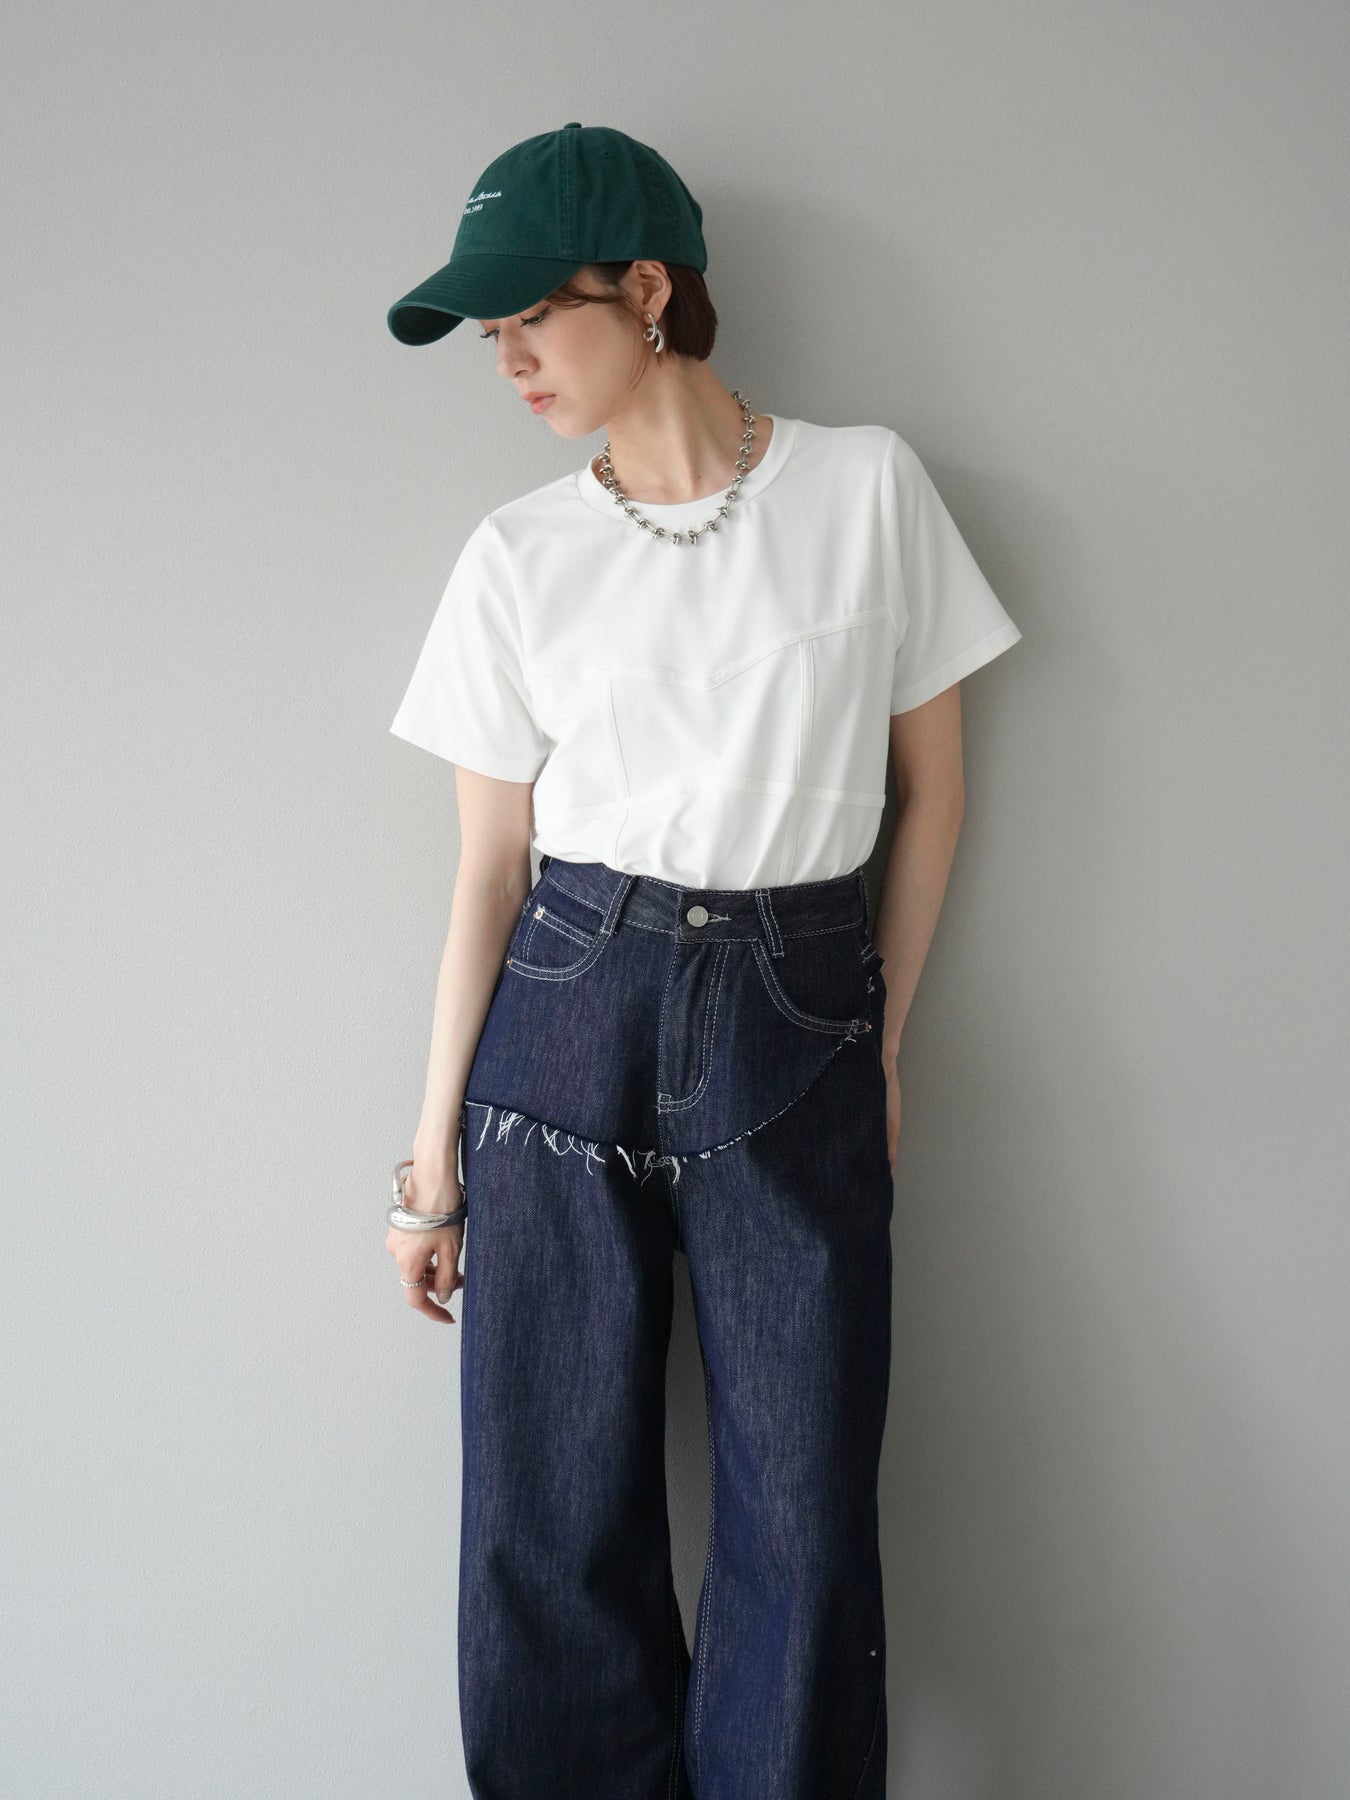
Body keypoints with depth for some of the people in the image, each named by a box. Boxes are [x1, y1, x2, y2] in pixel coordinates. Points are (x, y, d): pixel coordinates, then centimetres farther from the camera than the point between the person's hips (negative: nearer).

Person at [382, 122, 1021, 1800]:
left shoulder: (865, 484, 1)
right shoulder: (518, 555, 4)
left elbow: (930, 787, 7)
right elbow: (490, 867, 5)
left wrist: (881, 1047, 6)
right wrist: (437, 1142, 4)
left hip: (795, 1028, -1)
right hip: (569, 1015, 1)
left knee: (803, 1530, 4)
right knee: (548, 1523, 6)